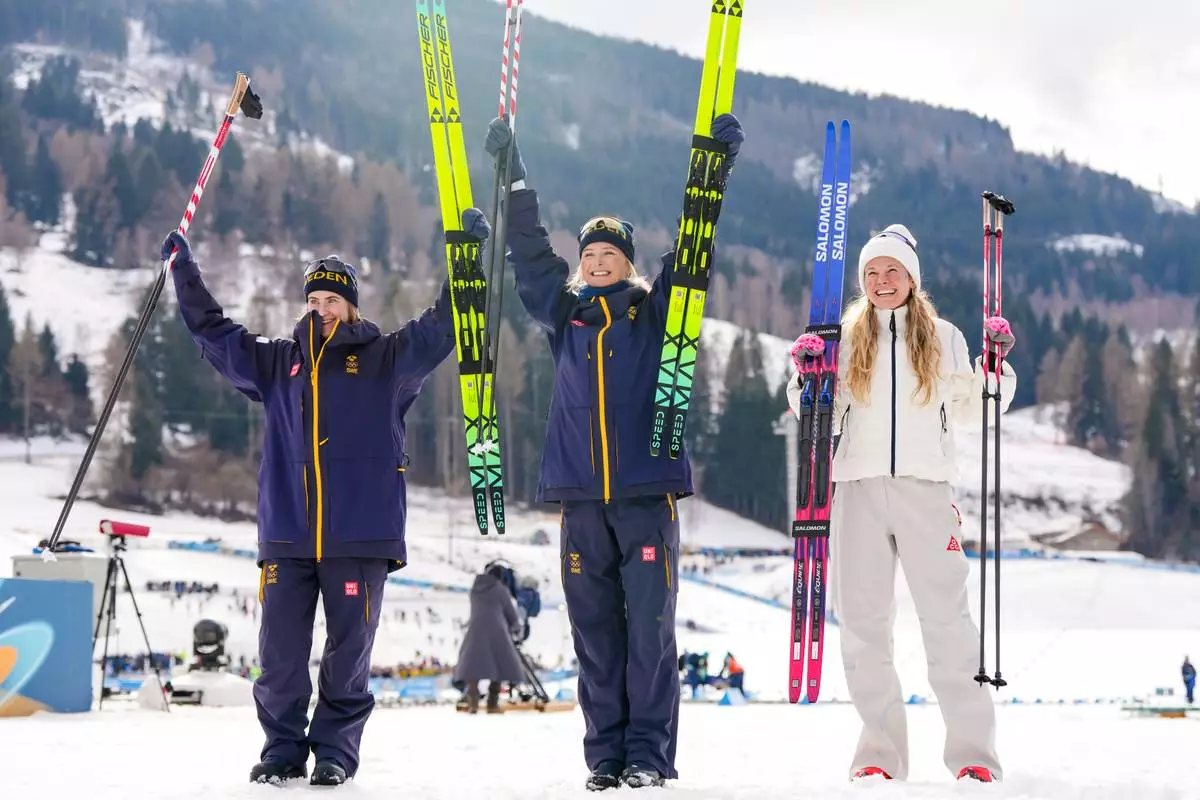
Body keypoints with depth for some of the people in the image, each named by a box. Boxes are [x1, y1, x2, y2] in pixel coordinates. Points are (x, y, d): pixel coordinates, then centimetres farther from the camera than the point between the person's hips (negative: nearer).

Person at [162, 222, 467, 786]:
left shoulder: (386, 359, 7)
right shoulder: (279, 362, 16)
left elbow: (440, 327, 1)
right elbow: (213, 331, 21)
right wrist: (184, 267, 19)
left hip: (360, 534, -3)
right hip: (286, 535, 3)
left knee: (348, 652, 2)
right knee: (280, 654, 3)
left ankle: (336, 750, 15)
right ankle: (283, 750, 16)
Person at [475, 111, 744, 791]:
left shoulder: (655, 313, 8)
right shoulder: (564, 314, 14)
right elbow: (530, 251, 16)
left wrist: (714, 166, 0)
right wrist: (514, 175, 13)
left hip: (648, 491, -2)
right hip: (581, 495, 3)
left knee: (650, 626, -5)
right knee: (595, 628, 4)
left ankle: (650, 753, 1)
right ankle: (606, 754, 10)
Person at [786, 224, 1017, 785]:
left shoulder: (943, 338, 11)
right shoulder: (845, 339, 12)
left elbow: (972, 414, 11)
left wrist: (996, 368, -2)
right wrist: (806, 378, -6)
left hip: (925, 487, -1)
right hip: (859, 489, 2)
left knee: (947, 617, -5)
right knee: (862, 619, 1)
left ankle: (972, 750, -2)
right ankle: (880, 750, 7)